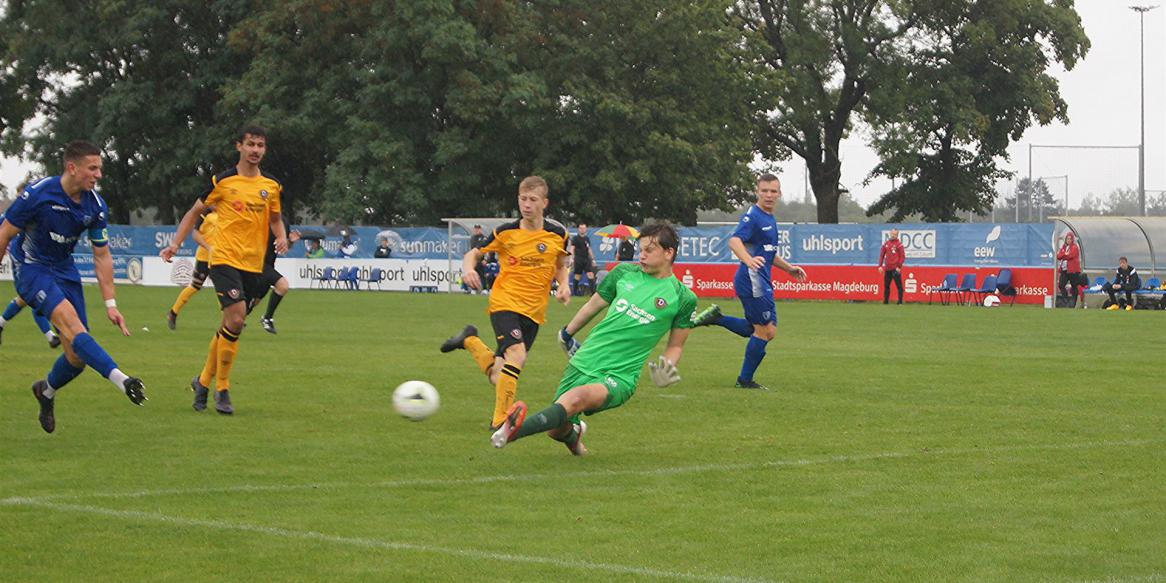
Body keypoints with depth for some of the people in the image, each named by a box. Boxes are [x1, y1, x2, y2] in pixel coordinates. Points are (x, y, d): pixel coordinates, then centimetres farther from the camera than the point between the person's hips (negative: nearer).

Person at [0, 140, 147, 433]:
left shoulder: (96, 206, -6)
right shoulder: (37, 194, -20)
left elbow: (102, 256, 3)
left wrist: (110, 304, -1)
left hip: (65, 269, 5)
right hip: (31, 267, -5)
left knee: (78, 356, -1)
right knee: (71, 322, -30)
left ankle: (46, 391, 30)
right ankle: (122, 380, -43)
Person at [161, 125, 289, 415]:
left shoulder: (272, 186, 9)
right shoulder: (222, 182, -1)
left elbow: (276, 219, 23)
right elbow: (194, 212, 9)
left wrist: (281, 237, 1)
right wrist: (176, 244, 0)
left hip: (254, 265, 5)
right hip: (225, 258, -5)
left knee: (231, 326, 8)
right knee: (235, 320, -19)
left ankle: (204, 381, 26)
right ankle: (222, 390, -8)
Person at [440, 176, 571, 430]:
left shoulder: (558, 234, 1)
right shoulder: (506, 232, -4)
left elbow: (561, 266, 19)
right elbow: (473, 254, 6)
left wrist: (564, 285, -3)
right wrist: (468, 269, -17)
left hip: (534, 311, 4)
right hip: (505, 303, -4)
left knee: (500, 376, 4)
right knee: (516, 354, -28)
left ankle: (470, 340, 31)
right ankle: (500, 419, -16)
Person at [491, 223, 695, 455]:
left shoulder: (683, 298, -1)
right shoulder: (625, 273, 7)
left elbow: (676, 345, 11)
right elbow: (594, 304, 22)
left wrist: (666, 369, -9)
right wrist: (567, 333, 32)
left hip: (619, 377, -5)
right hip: (583, 362, 5)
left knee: (579, 397, -37)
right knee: (557, 430, 4)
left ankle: (514, 431, -51)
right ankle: (574, 433, 43)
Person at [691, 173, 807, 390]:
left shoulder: (770, 218, 16)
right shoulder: (753, 216, -14)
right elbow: (735, 240, -30)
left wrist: (789, 268, 28)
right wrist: (749, 260, -47)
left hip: (761, 282, 10)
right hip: (753, 281, -10)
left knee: (757, 330, 17)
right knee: (766, 330, -4)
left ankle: (715, 317, 17)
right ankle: (745, 379, 7)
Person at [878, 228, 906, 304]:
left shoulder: (899, 244, -2)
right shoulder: (886, 243, 13)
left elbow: (903, 256, -4)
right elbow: (882, 255, 15)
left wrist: (899, 266, -11)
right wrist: (880, 266, 8)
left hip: (895, 269, -5)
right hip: (887, 269, 5)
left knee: (899, 285, -5)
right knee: (886, 285, 7)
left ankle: (900, 301, -3)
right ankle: (885, 301, 13)